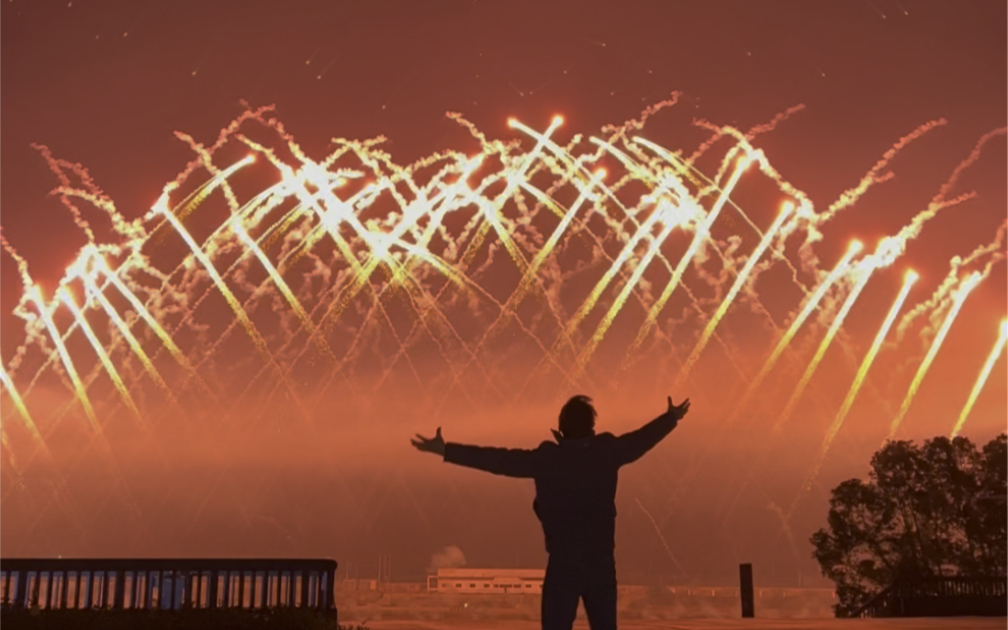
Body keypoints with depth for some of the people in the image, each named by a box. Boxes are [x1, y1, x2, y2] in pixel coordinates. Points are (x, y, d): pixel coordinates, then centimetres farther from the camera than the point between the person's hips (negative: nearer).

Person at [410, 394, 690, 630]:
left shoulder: (548, 458, -13)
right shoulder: (608, 452, -1)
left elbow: (501, 460, -17)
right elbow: (642, 437, 15)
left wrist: (445, 450, -16)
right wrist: (672, 417, 34)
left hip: (564, 564, -4)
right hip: (602, 563, 4)